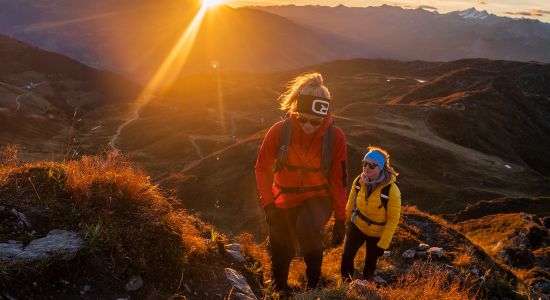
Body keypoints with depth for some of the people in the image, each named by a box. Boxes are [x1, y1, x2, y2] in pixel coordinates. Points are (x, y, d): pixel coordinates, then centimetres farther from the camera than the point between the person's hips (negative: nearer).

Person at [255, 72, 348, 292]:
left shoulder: (335, 136, -17)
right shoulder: (279, 131, -18)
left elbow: (339, 179, -8)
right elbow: (262, 168, -7)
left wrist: (340, 219, -4)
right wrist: (268, 203, -17)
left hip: (318, 197, -1)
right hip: (285, 198, 2)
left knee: (307, 229, -33)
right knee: (281, 254, 11)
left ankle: (314, 283, -5)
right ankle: (279, 290, 43)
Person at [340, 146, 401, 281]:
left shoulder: (391, 190, -28)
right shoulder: (359, 181, -16)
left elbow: (393, 219, -21)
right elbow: (351, 203, 1)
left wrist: (383, 244, -18)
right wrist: (345, 221, 12)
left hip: (376, 233, -2)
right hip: (356, 225, 2)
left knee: (370, 263, 15)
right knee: (347, 256, -5)